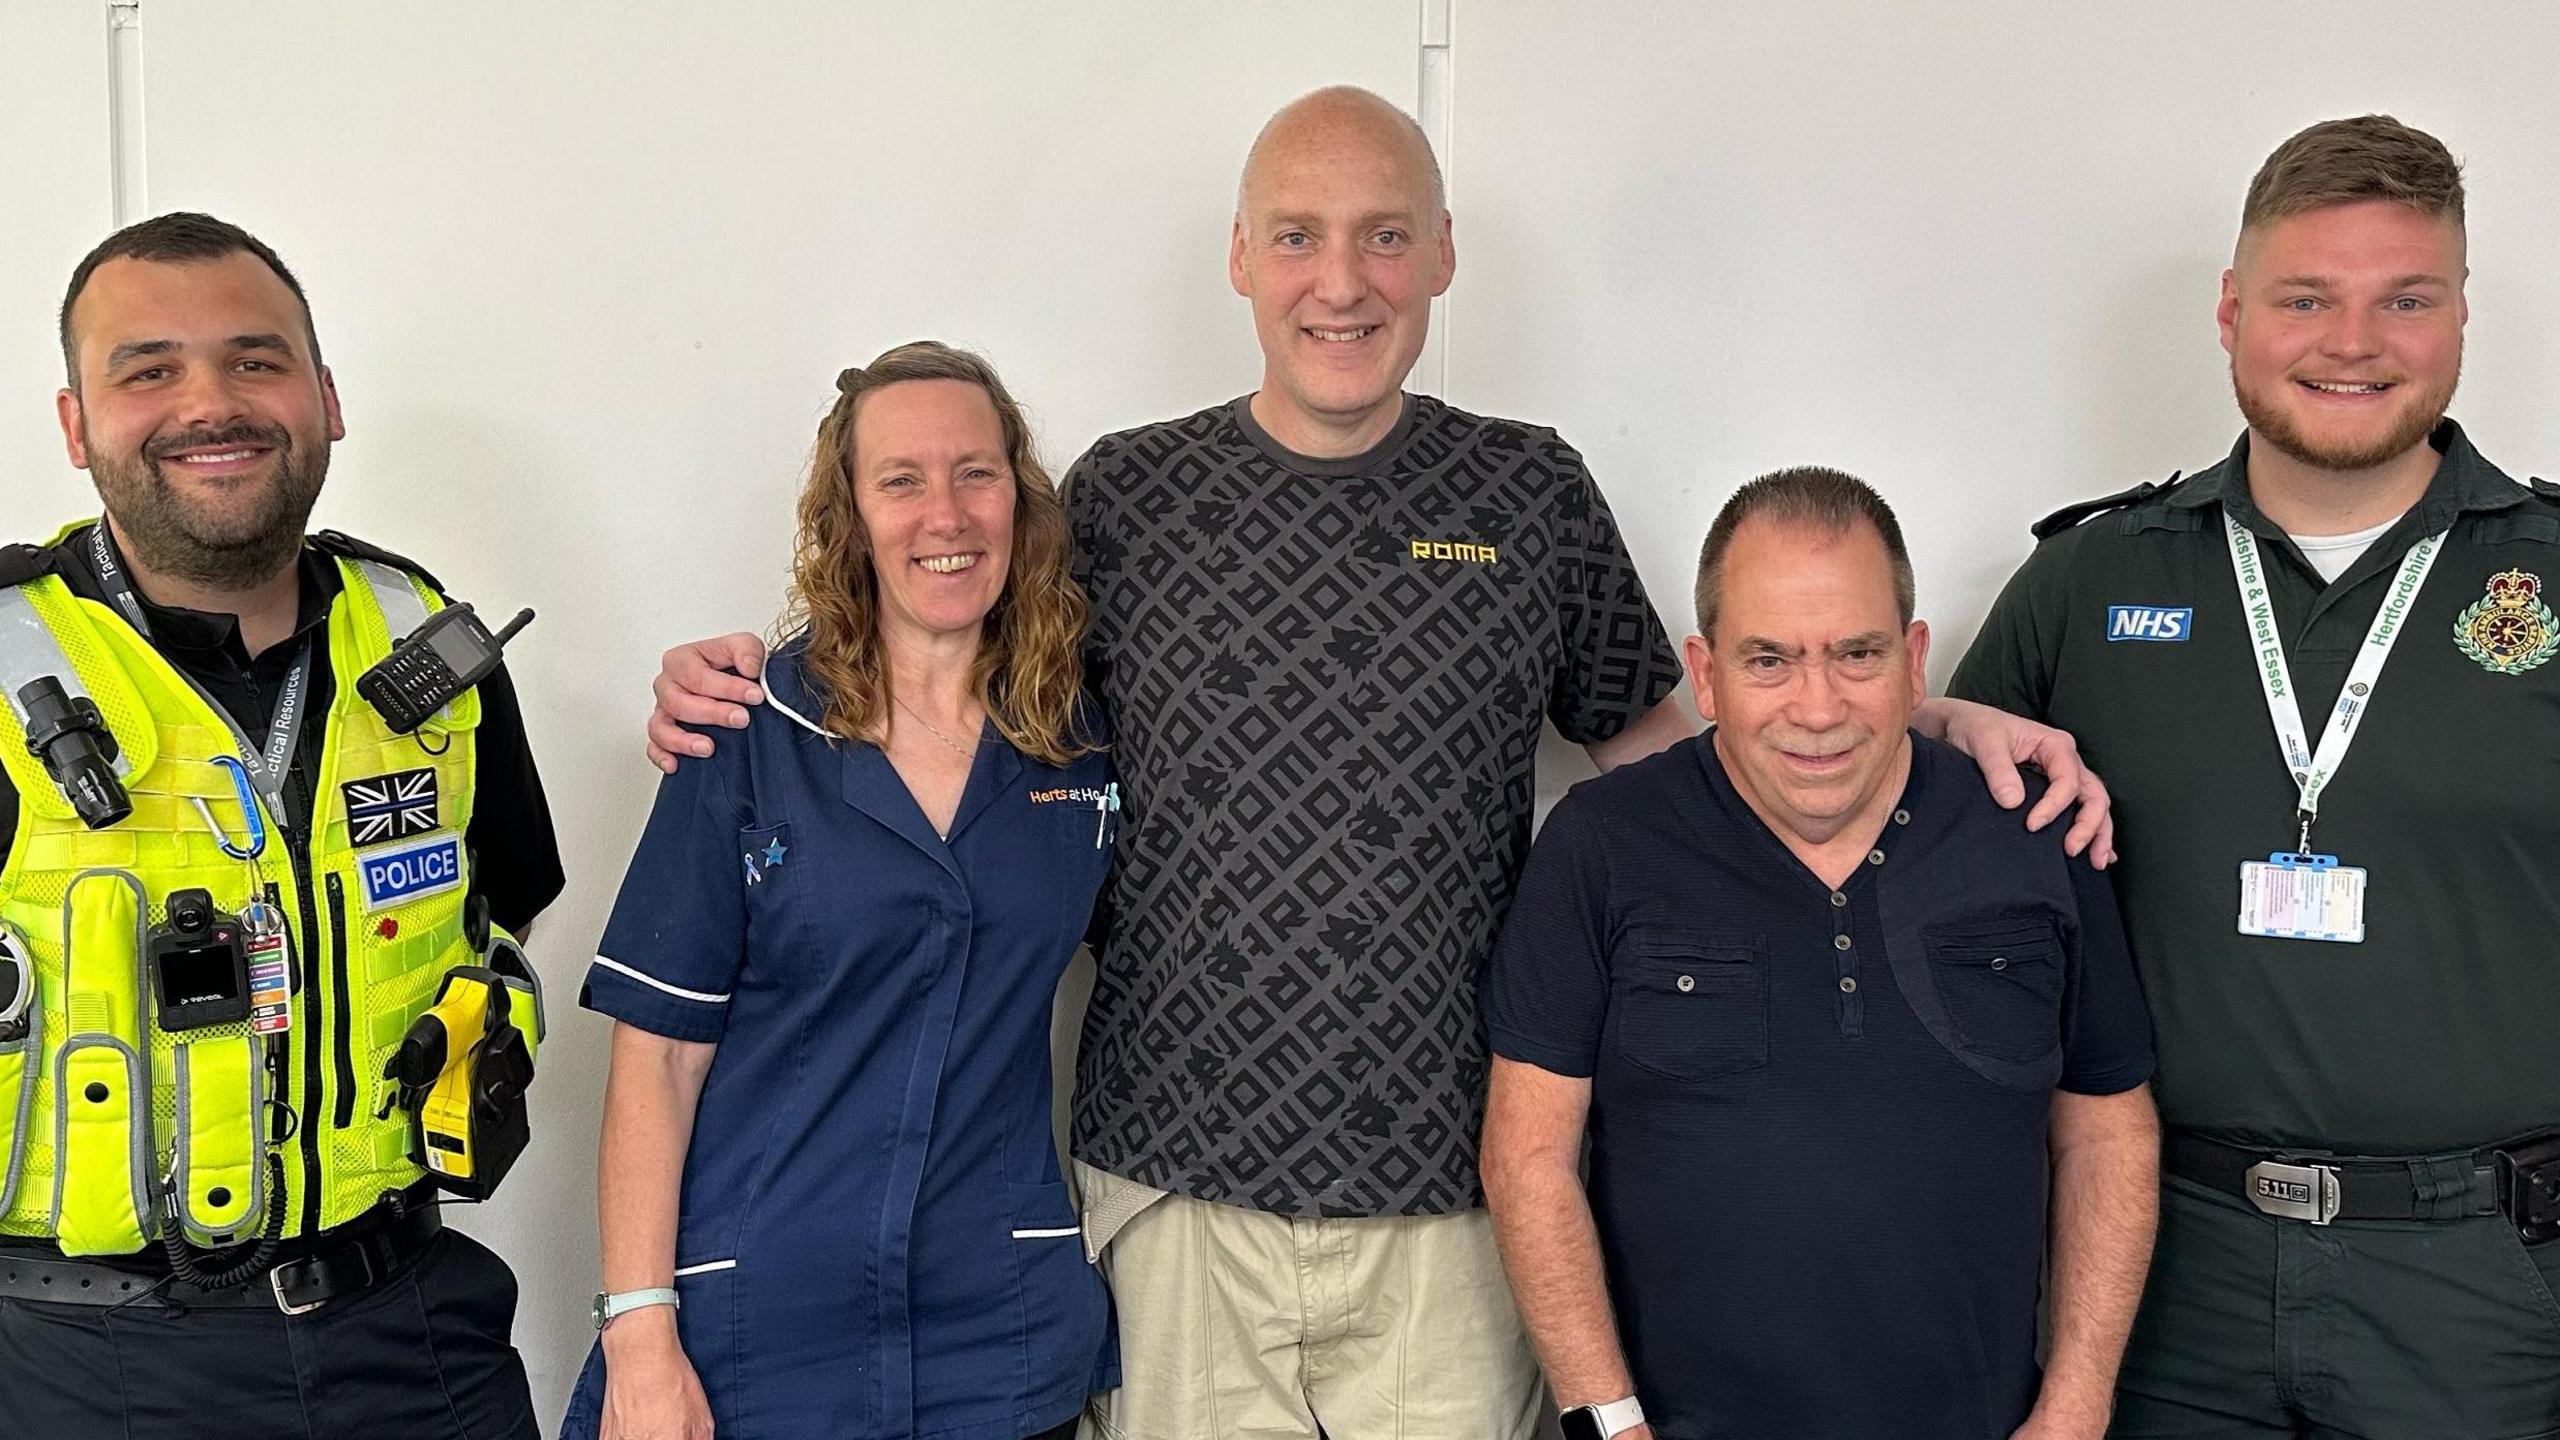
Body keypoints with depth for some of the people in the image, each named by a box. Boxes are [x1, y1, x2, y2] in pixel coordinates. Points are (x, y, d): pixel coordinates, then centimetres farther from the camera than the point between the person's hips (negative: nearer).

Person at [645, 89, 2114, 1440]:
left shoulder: (1534, 493, 3)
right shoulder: (1125, 493, 2)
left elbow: (1648, 733, 14)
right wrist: (750, 679, -3)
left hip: (1448, 1208, 0)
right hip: (1177, 1184, 0)